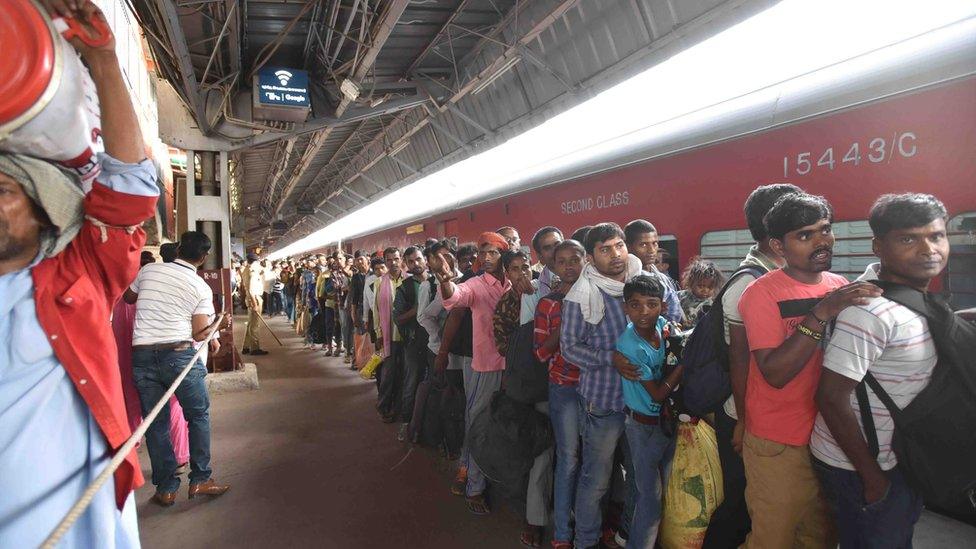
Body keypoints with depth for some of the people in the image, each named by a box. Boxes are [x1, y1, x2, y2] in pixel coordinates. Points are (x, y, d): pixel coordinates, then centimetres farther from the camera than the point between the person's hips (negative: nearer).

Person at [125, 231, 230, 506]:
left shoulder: (148, 270, 6)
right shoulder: (202, 287, -2)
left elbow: (128, 297, 25)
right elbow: (200, 333, -5)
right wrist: (214, 338, 15)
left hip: (142, 355, 3)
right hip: (179, 354, -3)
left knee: (156, 423, 10)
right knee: (198, 415, 12)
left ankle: (166, 488, 18)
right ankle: (200, 479, 15)